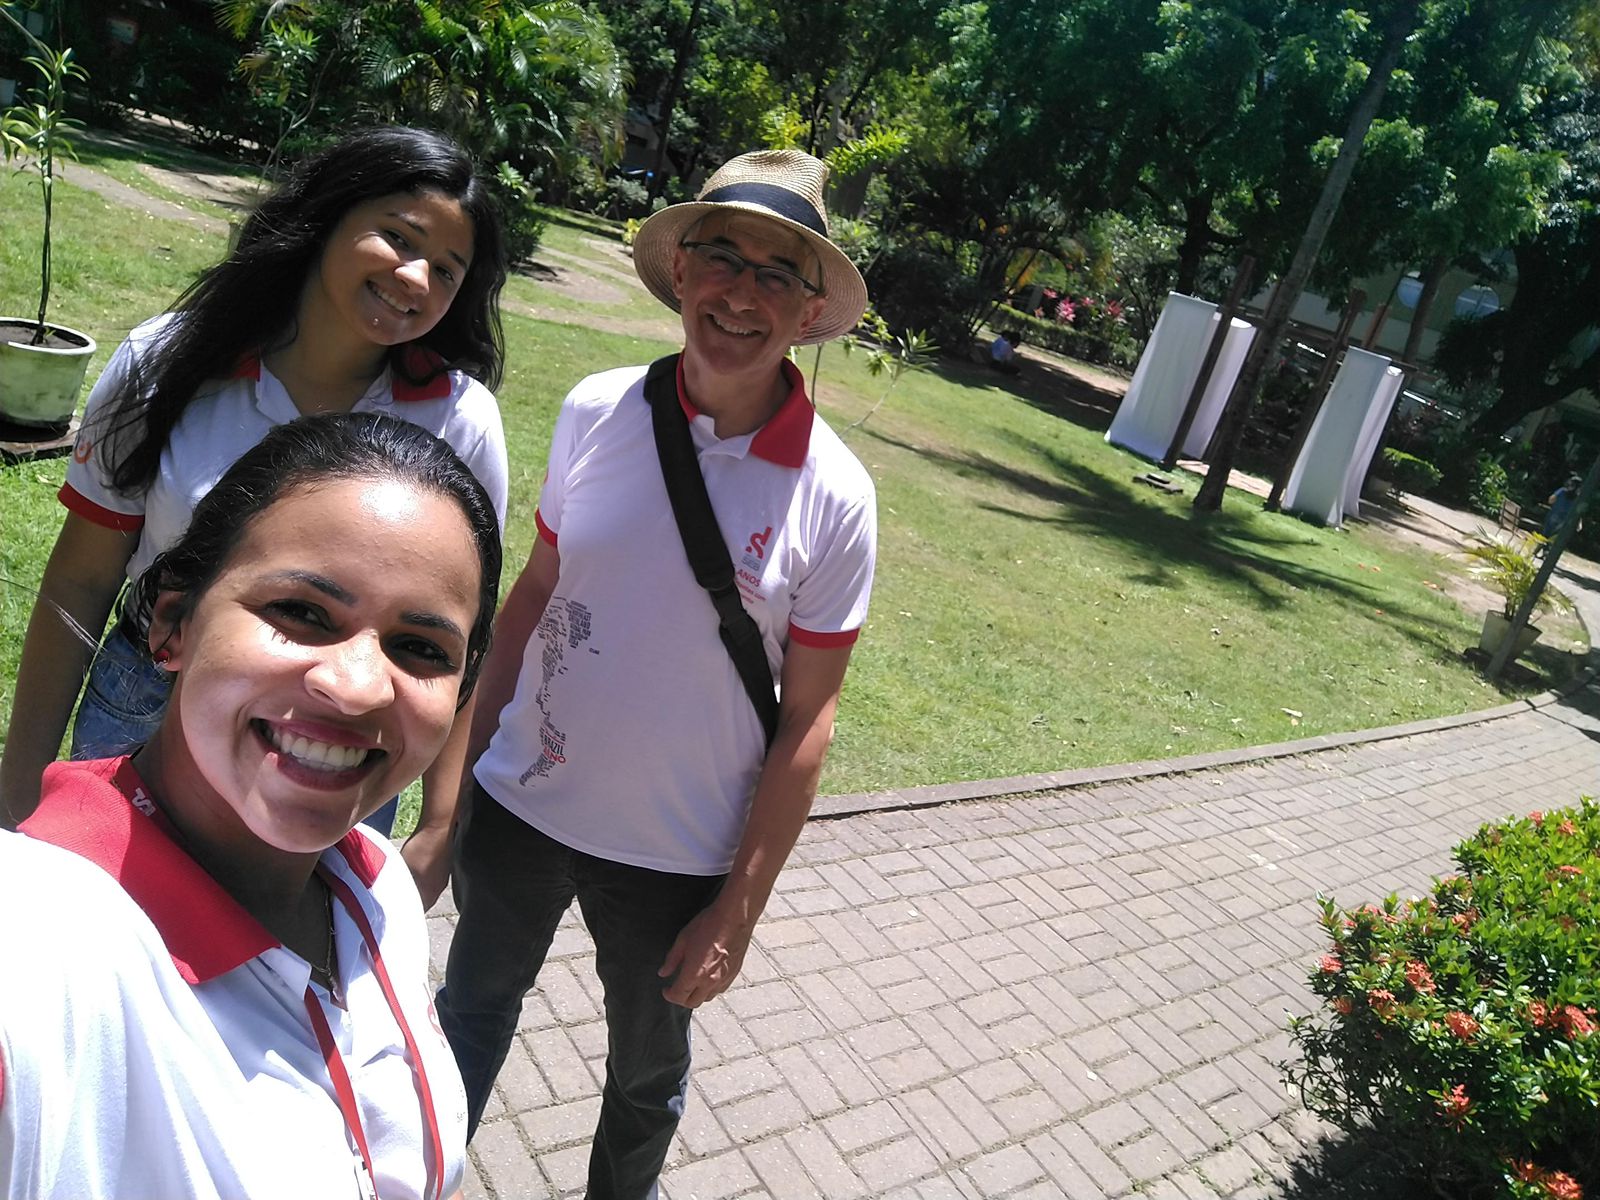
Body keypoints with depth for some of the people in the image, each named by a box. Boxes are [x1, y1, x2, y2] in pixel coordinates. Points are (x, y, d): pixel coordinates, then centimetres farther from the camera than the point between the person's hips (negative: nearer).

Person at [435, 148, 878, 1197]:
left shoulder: (831, 498, -18)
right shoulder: (597, 411, -10)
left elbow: (808, 717, -12)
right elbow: (537, 590, 2)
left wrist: (739, 909, -9)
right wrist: (461, 758, 6)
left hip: (678, 856, -2)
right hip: (518, 804, 3)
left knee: (649, 1073, 23)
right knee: (471, 1016, 26)